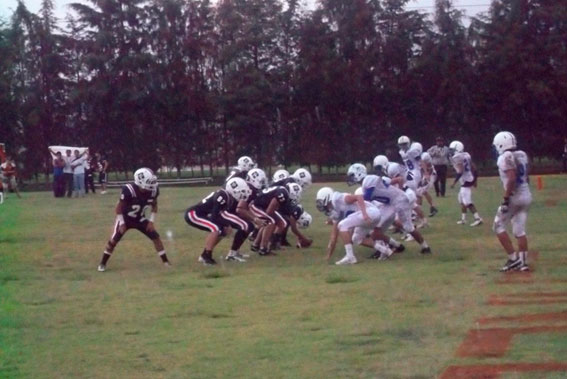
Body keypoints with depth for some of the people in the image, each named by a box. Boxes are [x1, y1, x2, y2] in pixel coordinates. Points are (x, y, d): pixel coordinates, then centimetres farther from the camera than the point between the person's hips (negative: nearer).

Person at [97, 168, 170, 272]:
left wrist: (151, 221, -4)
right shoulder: (129, 190, -32)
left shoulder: (153, 190, -17)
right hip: (125, 218, -4)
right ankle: (102, 263, 7)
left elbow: (154, 205, 3)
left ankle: (166, 261, 2)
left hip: (140, 219, 4)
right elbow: (119, 207, -19)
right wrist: (122, 223, -19)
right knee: (113, 240, -10)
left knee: (156, 237, -6)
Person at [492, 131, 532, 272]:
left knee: (499, 227, 5)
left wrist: (506, 198, -22)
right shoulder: (522, 155, 11)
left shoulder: (506, 158, -15)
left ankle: (513, 258, 0)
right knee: (519, 230, 11)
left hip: (514, 196, -8)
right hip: (526, 195, 8)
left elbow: (512, 179, -24)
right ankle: (523, 262, 9)